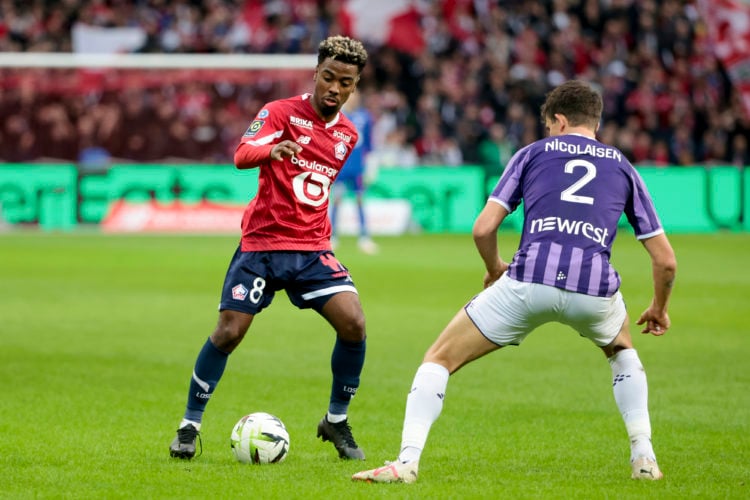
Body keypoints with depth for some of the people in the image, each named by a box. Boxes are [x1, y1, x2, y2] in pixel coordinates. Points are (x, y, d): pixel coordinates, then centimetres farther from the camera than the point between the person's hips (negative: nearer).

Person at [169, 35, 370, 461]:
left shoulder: (348, 135, 10)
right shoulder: (281, 112, -7)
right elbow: (242, 155, -25)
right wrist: (271, 150, -45)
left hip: (312, 248, 4)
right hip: (262, 243, -4)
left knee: (354, 323, -14)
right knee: (228, 332, -9)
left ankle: (337, 422, 5)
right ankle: (190, 426, 9)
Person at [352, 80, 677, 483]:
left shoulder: (534, 153, 21)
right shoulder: (622, 167, 25)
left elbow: (483, 228, 12)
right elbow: (665, 260, 22)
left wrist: (494, 269, 33)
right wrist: (659, 309, 41)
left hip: (529, 281, -2)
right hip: (594, 290, 2)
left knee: (439, 358, 14)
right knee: (622, 352, 37)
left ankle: (407, 461, -2)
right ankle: (643, 458, 25)